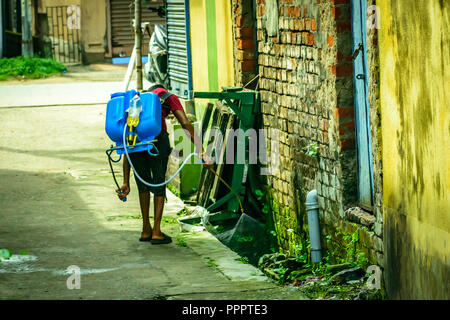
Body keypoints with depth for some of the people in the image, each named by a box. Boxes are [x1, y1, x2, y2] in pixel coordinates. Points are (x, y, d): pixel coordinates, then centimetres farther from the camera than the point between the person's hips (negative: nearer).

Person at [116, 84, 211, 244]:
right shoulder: (169, 97, 27)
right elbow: (185, 124, 6)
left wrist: (125, 183, 31)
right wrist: (202, 152, 2)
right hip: (156, 135, -4)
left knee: (143, 182, 22)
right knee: (159, 182, 12)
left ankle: (146, 231, 27)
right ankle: (157, 232, 12)